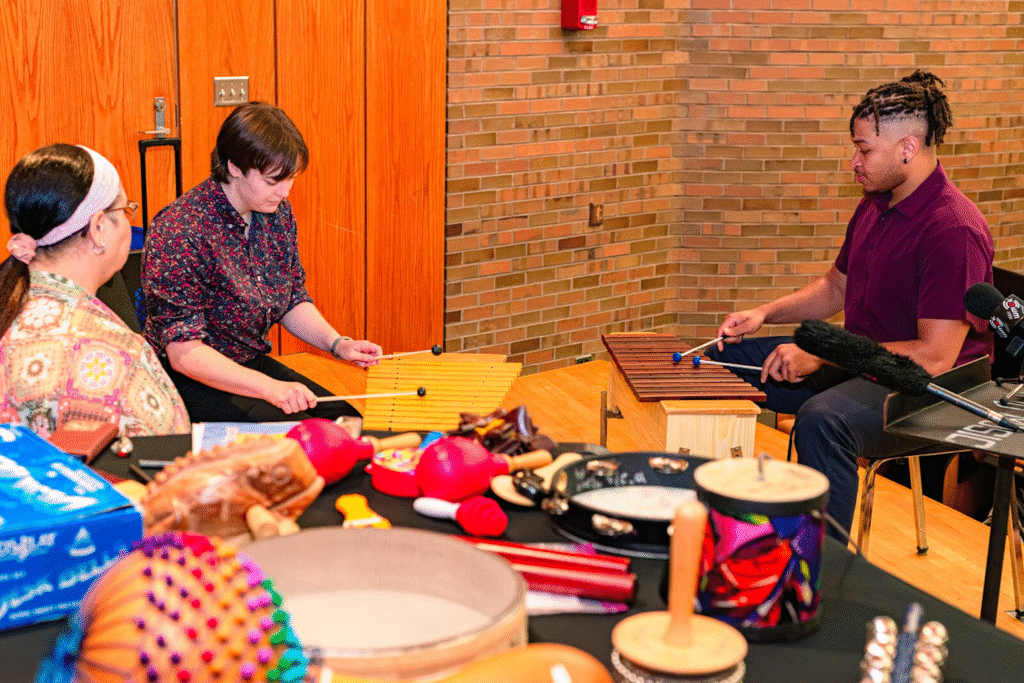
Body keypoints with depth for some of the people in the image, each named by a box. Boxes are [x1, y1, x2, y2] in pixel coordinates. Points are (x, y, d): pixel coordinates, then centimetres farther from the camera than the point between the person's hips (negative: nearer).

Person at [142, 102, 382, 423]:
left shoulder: (278, 213, 0)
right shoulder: (177, 233, -25)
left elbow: (294, 301, 13)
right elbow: (184, 354, -26)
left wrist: (338, 343, -6)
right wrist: (269, 388, -34)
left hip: (253, 366, 8)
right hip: (191, 381, -7)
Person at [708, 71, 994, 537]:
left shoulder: (954, 229, -23)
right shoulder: (874, 206, 7)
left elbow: (935, 357, -28)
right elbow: (836, 287, 22)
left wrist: (820, 357, -25)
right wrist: (765, 314, 4)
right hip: (858, 362, 10)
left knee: (822, 419, -40)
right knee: (721, 361, 10)